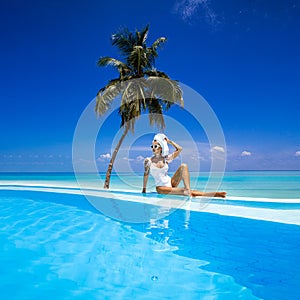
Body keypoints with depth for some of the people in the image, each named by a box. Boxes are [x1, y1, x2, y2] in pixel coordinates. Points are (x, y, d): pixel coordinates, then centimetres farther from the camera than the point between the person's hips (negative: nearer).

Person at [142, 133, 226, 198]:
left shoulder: (166, 159, 3)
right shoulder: (148, 161, -5)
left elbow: (179, 149, 5)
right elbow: (146, 175, 2)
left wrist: (169, 141, 3)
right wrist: (144, 190, 4)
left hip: (171, 183, 4)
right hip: (161, 187, -4)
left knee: (183, 166, -20)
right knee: (183, 191, -31)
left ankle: (188, 190, -32)